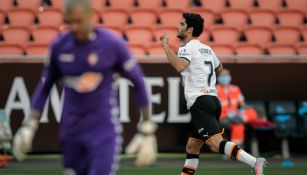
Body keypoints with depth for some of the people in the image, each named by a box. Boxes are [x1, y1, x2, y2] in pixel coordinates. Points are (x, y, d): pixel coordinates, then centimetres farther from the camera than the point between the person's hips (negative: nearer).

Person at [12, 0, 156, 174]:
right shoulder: (59, 46, 1)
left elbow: (138, 82, 1)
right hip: (71, 131, 4)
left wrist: (147, 126, 0)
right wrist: (31, 124, 6)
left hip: (104, 130, -4)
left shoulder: (113, 44, -8)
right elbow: (45, 85, 13)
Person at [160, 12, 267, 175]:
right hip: (213, 99, 9)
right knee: (192, 148, 15)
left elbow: (180, 66, -25)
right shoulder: (207, 49, 21)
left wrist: (165, 46, -14)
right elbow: (219, 68, 39)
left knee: (216, 143, -21)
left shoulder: (187, 47, -4)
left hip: (199, 102, -9)